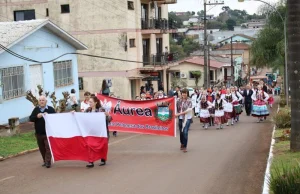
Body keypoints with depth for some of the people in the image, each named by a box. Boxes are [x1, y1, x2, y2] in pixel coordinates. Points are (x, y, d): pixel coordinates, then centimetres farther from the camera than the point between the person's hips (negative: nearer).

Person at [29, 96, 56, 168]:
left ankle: (48, 162, -5)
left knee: (48, 148, -7)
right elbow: (31, 118, 1)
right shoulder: (36, 109, 8)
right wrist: (37, 116, -18)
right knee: (42, 148, 11)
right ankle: (45, 161, 22)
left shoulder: (50, 109, -2)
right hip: (38, 133, 4)